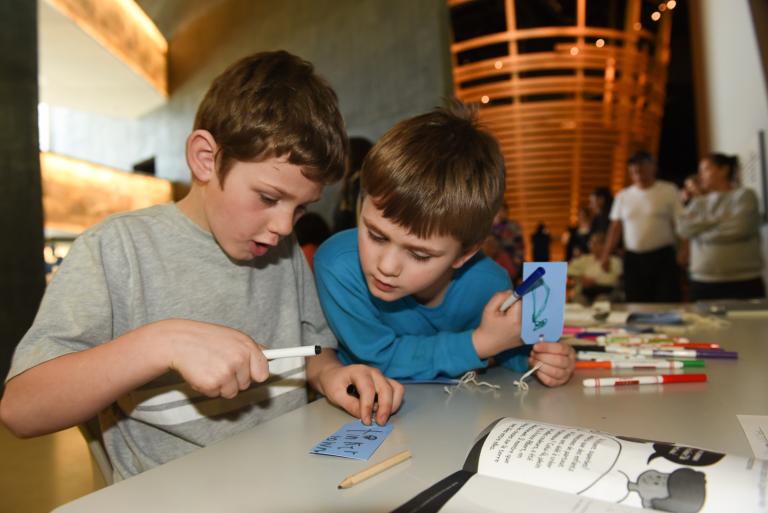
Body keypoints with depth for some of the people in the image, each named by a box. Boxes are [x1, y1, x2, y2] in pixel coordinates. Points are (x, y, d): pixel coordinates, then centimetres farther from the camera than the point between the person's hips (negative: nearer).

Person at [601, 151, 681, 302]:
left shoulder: (669, 191, 0)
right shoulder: (623, 195, 9)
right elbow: (616, 228, 11)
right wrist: (606, 254, 3)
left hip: (663, 257, -2)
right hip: (633, 259, 2)